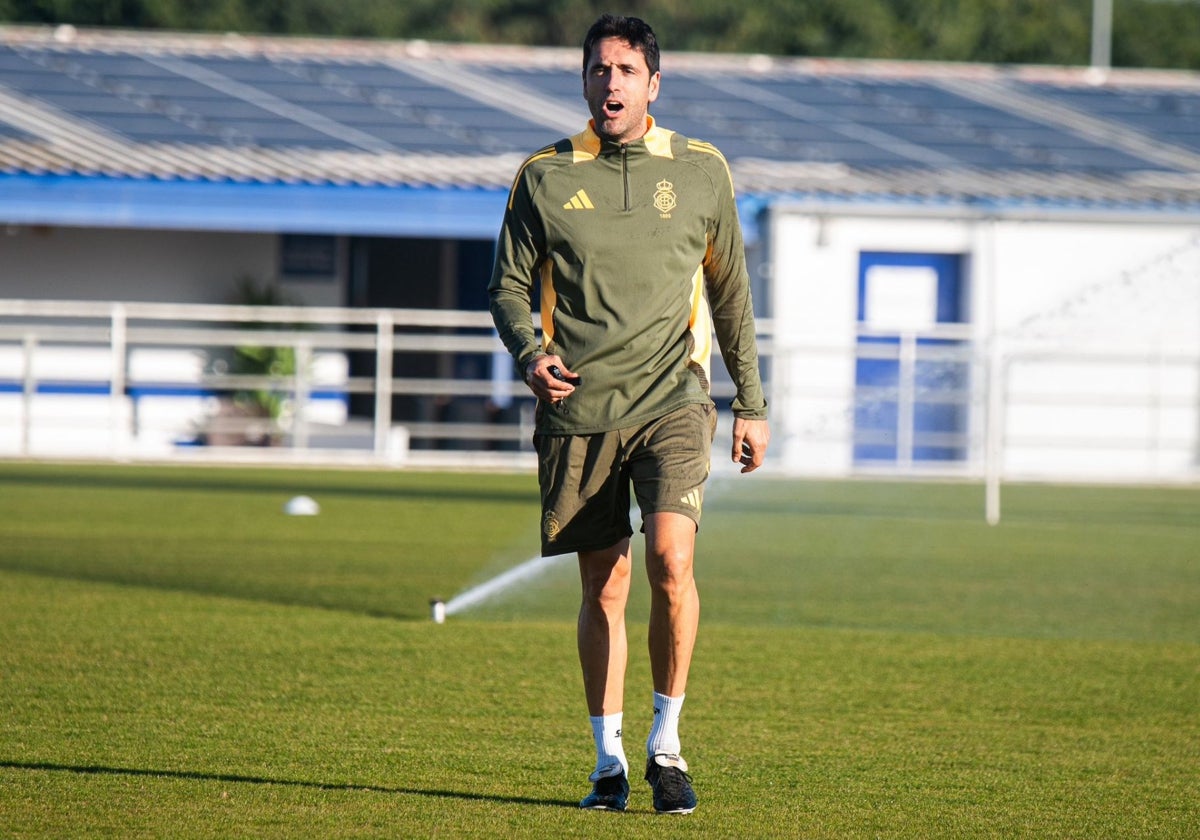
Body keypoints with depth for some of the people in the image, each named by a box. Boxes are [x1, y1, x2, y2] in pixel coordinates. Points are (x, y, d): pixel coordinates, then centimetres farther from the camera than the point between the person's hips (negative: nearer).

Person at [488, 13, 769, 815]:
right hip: (579, 411, 1)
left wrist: (752, 403, 15)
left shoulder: (701, 170, 8)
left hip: (671, 398, -1)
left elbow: (730, 293, 16)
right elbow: (510, 286, 9)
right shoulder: (543, 176, 6)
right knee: (603, 585, 3)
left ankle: (666, 744, -6)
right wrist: (529, 353, -12)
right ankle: (609, 758, 15)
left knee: (671, 556, -19)